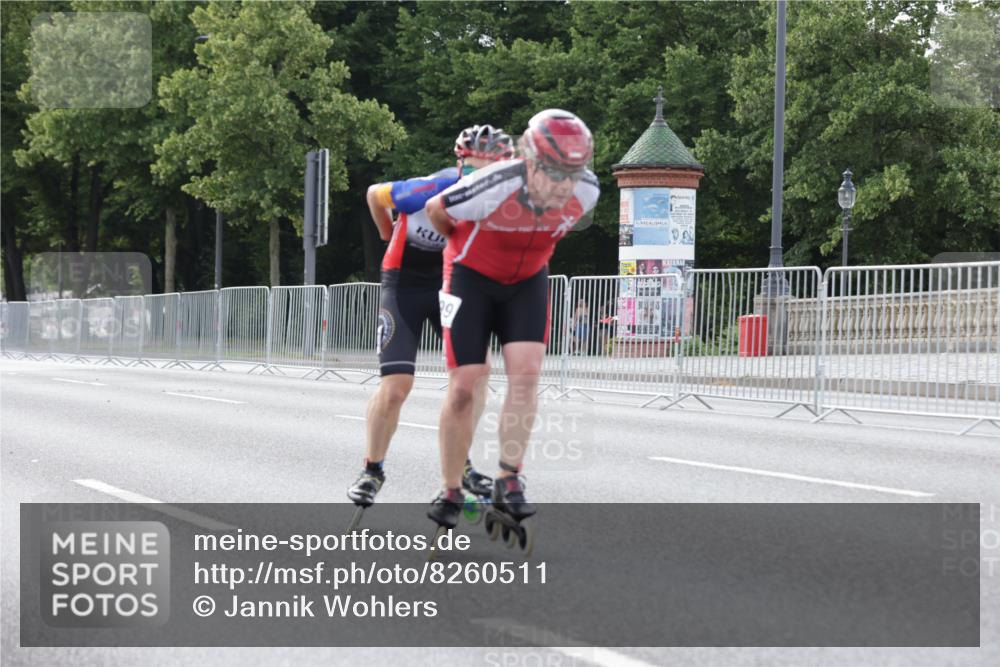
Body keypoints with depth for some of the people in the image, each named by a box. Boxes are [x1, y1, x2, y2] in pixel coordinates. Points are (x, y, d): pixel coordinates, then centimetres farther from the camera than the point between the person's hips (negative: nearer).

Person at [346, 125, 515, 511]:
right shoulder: (431, 190, -28)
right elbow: (375, 194, -9)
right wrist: (389, 236, 8)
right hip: (406, 286, -4)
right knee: (395, 387, -11)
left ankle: (458, 464, 14)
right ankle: (372, 470, 8)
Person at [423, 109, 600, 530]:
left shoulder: (587, 191, -21)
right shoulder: (492, 188, -35)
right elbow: (435, 211, -13)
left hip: (527, 281, 3)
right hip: (472, 278, -3)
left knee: (526, 371, -15)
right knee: (464, 385, -6)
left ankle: (508, 481, -8)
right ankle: (450, 492, 7)